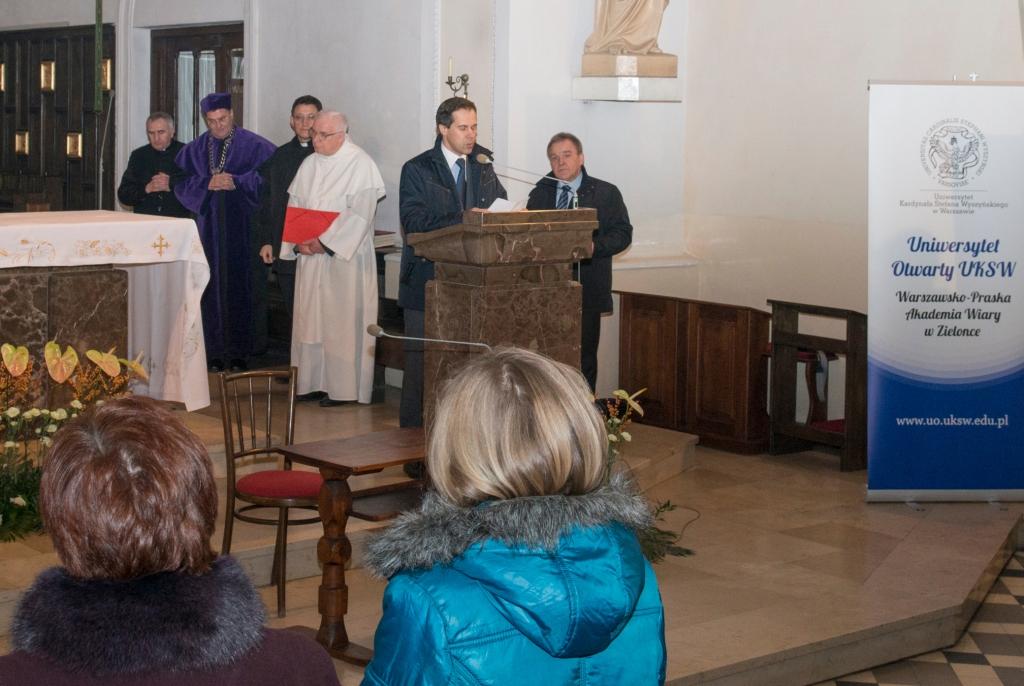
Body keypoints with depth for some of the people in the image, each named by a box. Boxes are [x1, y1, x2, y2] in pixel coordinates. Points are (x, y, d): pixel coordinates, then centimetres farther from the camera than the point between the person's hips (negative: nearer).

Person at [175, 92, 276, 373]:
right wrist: (207, 184, -11)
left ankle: (239, 354, 4)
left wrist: (235, 182, -15)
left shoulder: (255, 146, 1)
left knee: (240, 286, -2)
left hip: (243, 226, -3)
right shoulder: (194, 150, 12)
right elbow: (181, 183, 7)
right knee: (212, 287, 1)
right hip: (208, 227, 3)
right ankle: (214, 353, 5)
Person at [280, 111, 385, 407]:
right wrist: (298, 242, -6)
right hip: (309, 256, 6)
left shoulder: (360, 164, -8)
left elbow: (359, 213, -16)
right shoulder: (309, 165, 12)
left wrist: (325, 242, -18)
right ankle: (312, 381, 13)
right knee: (310, 318, 7)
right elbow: (294, 207, 11)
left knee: (341, 319, -3)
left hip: (344, 257, -6)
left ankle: (342, 386, 2)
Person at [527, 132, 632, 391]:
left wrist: (593, 247, -16)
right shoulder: (539, 194, 16)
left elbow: (622, 234, 0)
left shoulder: (606, 193, 6)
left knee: (584, 356, 1)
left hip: (587, 290, -2)